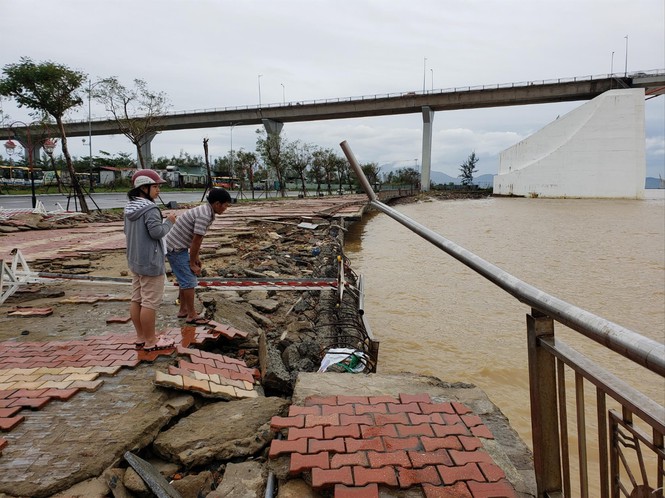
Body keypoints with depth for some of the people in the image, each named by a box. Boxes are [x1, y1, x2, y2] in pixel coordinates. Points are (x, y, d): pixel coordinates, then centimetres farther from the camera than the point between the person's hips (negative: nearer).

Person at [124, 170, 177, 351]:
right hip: (150, 262, -9)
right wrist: (169, 222, -8)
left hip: (134, 261, 10)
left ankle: (141, 337, 24)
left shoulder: (130, 208, 8)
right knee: (150, 302, -1)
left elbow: (127, 232, 16)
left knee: (136, 299, 13)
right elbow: (157, 232, -22)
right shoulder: (150, 209, -20)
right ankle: (150, 341, 7)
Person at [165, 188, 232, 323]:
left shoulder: (206, 211, 7)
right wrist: (192, 264, -12)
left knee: (185, 279, 18)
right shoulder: (204, 216, -24)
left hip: (179, 247, 10)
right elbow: (195, 241, -21)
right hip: (176, 248, -10)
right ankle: (192, 315, 6)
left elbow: (198, 238, 13)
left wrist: (196, 257, 13)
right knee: (189, 281, -3)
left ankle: (183, 310, 28)